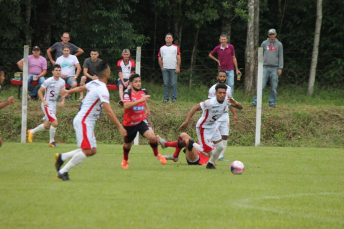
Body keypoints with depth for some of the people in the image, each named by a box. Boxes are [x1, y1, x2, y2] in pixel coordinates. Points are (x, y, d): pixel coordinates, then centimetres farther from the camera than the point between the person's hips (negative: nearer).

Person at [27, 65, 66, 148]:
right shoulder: (48, 81, -16)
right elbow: (40, 91, -11)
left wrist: (63, 101, -2)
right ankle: (52, 141, 0)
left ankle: (31, 132, 39)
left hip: (54, 105, 8)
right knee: (55, 122, -18)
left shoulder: (62, 82, 3)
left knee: (47, 125, 17)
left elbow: (63, 93, 17)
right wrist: (44, 101, -22)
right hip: (47, 105, -8)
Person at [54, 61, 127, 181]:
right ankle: (63, 171, -7)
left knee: (92, 151, 7)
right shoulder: (102, 89, -20)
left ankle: (61, 157, 12)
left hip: (86, 122, 10)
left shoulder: (94, 83, 8)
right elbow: (108, 111, -26)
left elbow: (81, 88, 29)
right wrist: (120, 127, -24)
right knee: (87, 151, -13)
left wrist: (69, 92, 49)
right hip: (84, 121, -10)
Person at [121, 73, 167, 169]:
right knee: (128, 144, 14)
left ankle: (157, 154, 6)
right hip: (129, 123, -2)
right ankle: (125, 160, 45)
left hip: (141, 121, 2)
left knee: (152, 136, -21)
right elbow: (126, 106, -36)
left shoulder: (143, 91, 0)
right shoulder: (127, 93, -18)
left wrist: (147, 108, 27)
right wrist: (139, 100, -40)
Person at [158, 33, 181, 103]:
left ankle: (174, 98, -2)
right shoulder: (162, 48, 15)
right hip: (165, 69, 2)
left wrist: (178, 67, -7)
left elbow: (179, 58, 2)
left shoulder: (176, 47, 8)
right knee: (165, 84, 2)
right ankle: (166, 98, 6)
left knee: (174, 84, -4)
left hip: (174, 68, -2)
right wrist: (161, 67, 4)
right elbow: (160, 58, 15)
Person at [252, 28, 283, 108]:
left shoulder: (279, 44, 7)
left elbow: (280, 57, 5)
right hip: (265, 67, 0)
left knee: (274, 87, 1)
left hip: (274, 68, 0)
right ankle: (255, 101, -5)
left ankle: (272, 102, 8)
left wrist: (280, 68, -3)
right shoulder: (264, 43, 8)